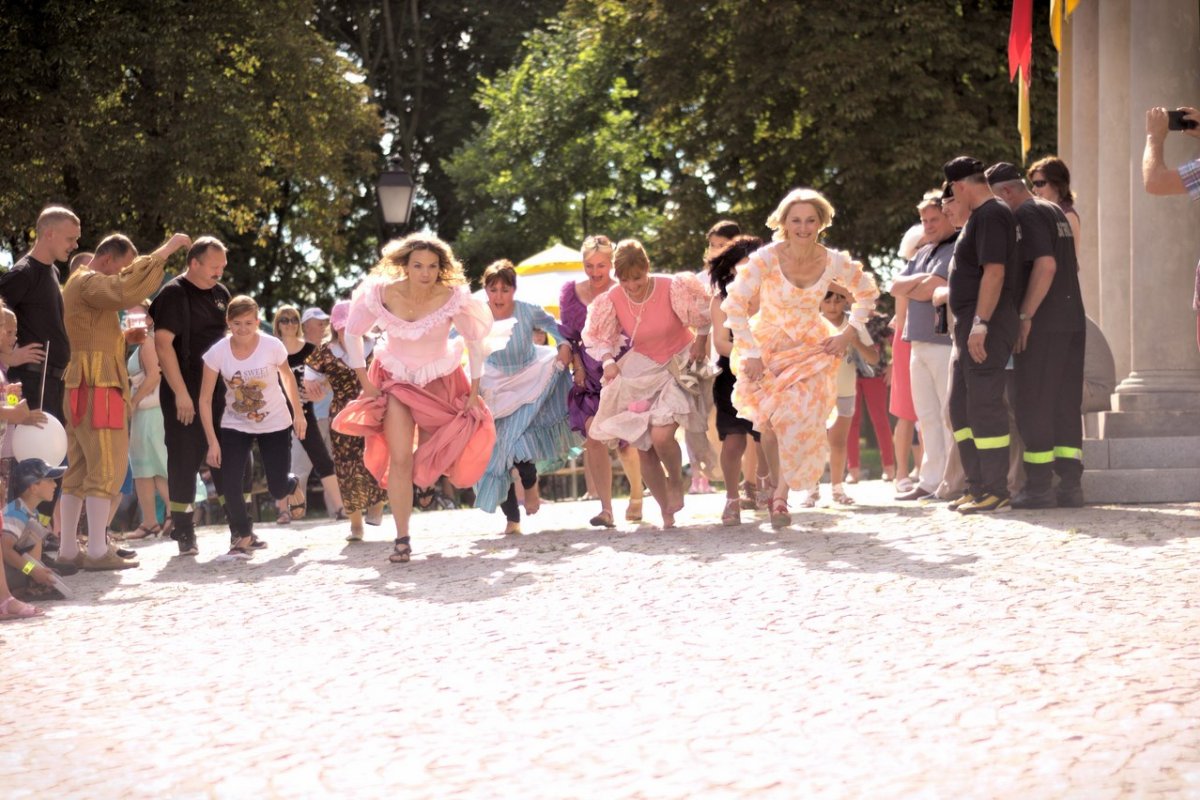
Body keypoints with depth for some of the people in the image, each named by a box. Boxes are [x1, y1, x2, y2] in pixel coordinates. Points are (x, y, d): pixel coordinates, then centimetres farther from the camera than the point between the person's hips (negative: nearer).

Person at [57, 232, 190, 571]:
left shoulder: (82, 285, 24)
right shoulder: (88, 282, -9)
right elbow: (126, 291, -29)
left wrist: (124, 337, 12)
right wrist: (165, 251, -26)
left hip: (84, 387, 11)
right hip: (96, 386, -11)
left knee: (79, 469, 9)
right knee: (108, 467, -11)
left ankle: (68, 549, 10)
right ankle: (98, 551, -13)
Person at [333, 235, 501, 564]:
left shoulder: (452, 298, -23)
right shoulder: (383, 293, -21)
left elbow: (474, 340, -7)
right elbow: (352, 333, -5)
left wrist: (474, 391, -6)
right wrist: (366, 384, -7)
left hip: (441, 381, 1)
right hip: (396, 379, 0)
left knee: (430, 460, 8)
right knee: (399, 460, -13)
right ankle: (402, 539, -7)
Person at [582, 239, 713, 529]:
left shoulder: (673, 288, -18)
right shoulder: (613, 300, -10)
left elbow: (704, 320, -4)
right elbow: (597, 337, 2)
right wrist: (608, 360, -14)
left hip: (678, 368, -4)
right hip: (641, 374, 4)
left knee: (660, 435, -25)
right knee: (643, 450, 1)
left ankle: (676, 483, 6)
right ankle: (666, 513, 19)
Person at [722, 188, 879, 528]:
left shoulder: (834, 262, -12)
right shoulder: (767, 259, -21)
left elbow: (867, 293, 7)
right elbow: (735, 305, -19)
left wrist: (849, 334, -2)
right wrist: (751, 354, -19)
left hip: (811, 347, 1)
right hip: (768, 346, -1)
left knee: (799, 420, -16)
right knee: (770, 422, -7)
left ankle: (780, 496, -9)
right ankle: (779, 490, 12)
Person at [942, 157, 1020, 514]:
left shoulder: (990, 215, -12)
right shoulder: (980, 216, 20)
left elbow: (994, 271, -22)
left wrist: (980, 323, -26)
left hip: (986, 323, -11)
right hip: (972, 324, 11)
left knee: (984, 406, -9)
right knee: (960, 407, 13)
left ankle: (996, 491, -7)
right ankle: (977, 486, 17)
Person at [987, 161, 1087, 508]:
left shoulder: (1026, 215, -9)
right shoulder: (1055, 212, 19)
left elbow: (1045, 264, -20)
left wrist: (1025, 316, -18)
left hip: (1042, 324, -9)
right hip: (1072, 321, 9)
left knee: (1034, 405, -4)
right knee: (1066, 405, 8)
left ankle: (1039, 486, -3)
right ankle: (1070, 485, 6)